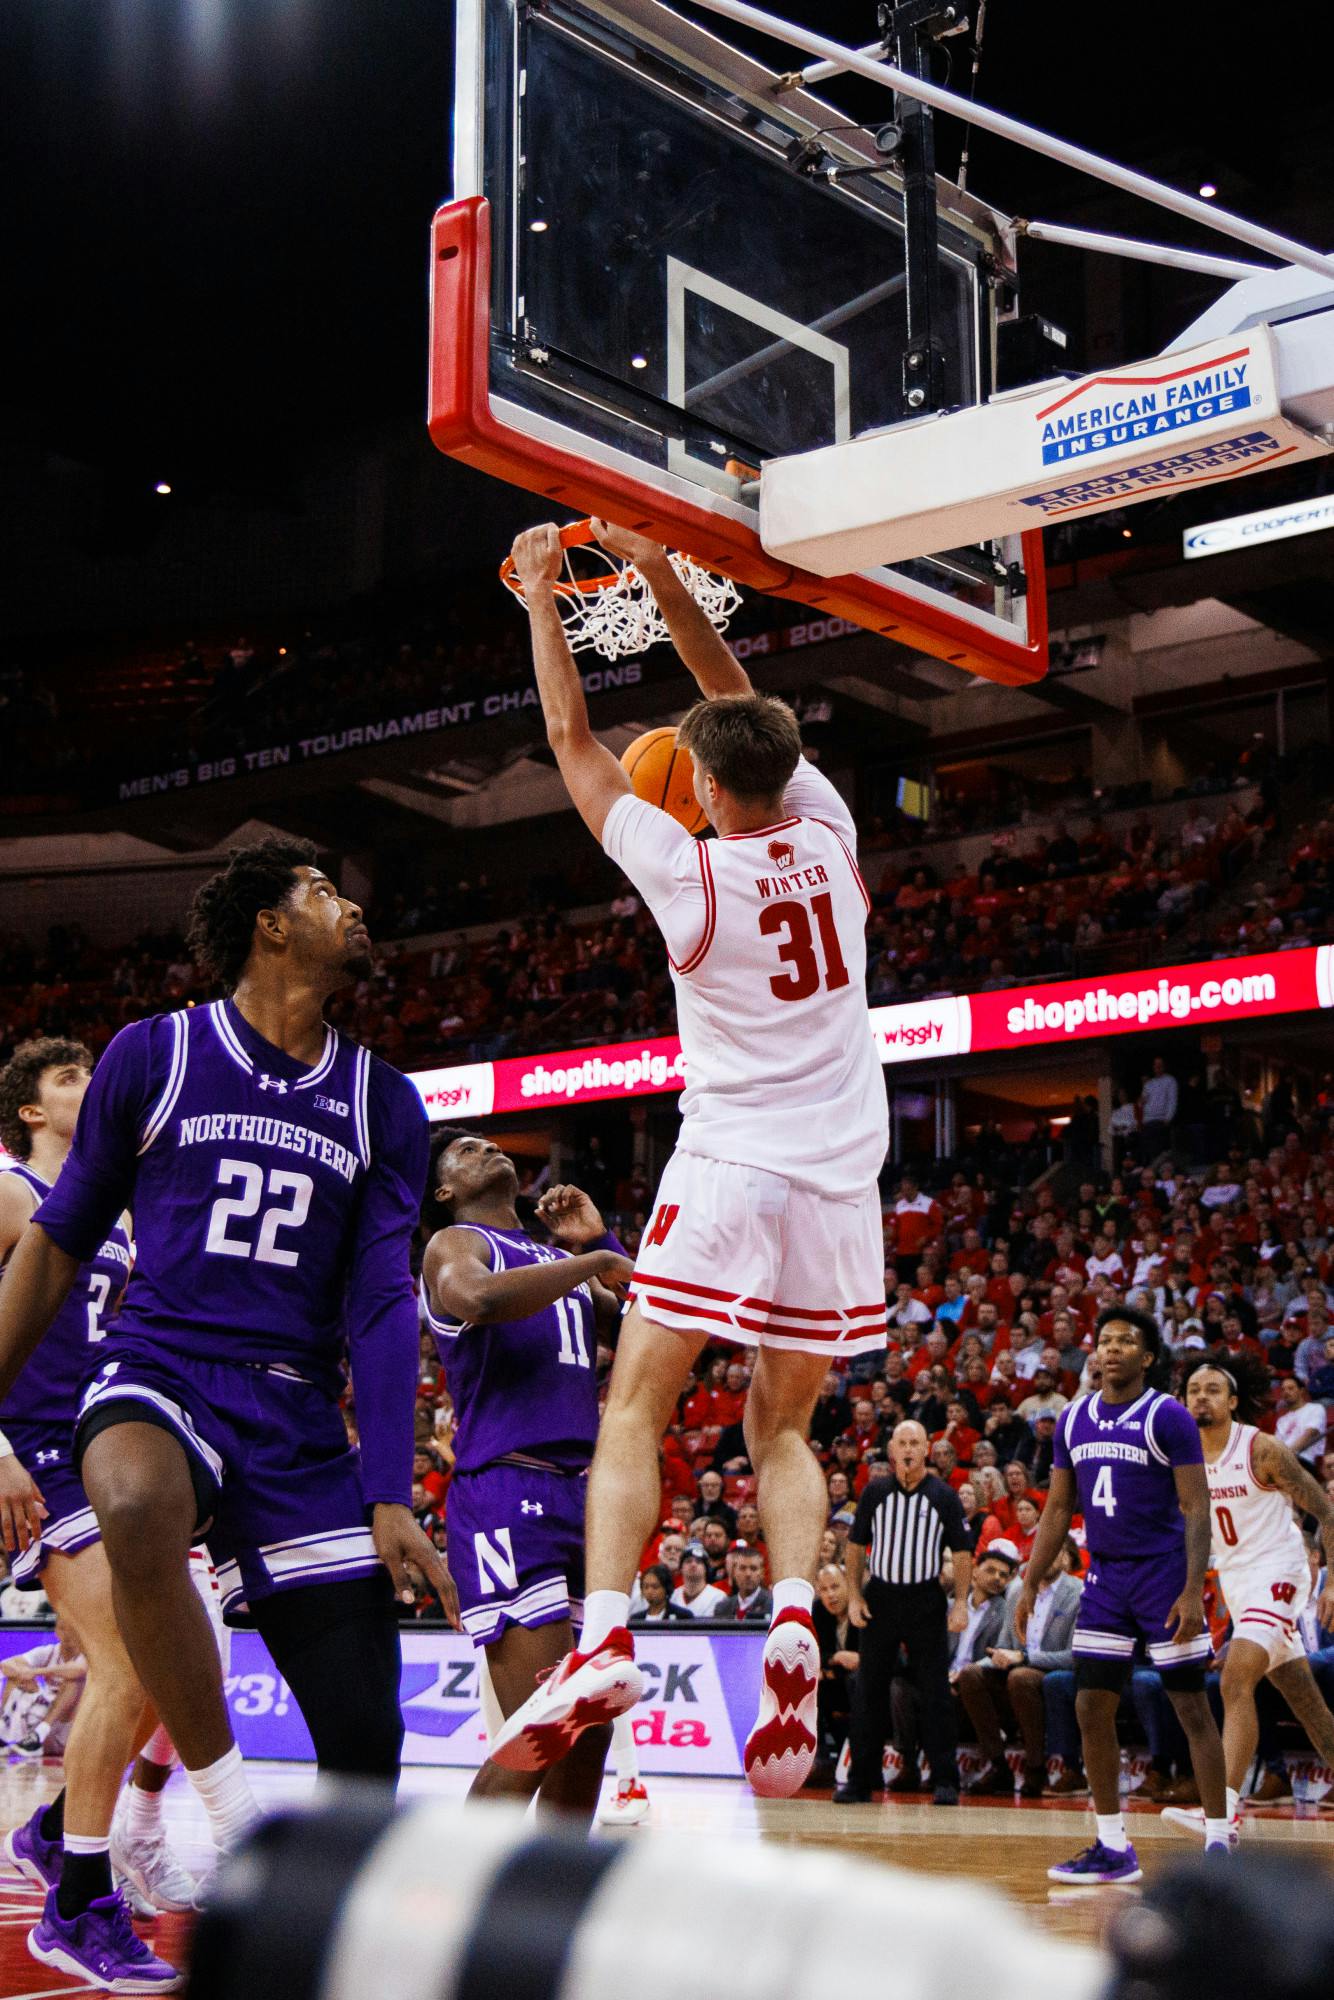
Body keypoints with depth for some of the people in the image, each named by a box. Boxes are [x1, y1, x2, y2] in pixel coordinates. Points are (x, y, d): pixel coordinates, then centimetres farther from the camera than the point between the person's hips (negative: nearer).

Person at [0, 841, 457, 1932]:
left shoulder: (385, 1104, 10)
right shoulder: (154, 1055, 3)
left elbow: (383, 1304, 4)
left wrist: (390, 1498, -5)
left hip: (301, 1417, 3)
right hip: (160, 1373, -3)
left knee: (366, 1737, -3)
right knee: (137, 1506, -40)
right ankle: (230, 1809, -22)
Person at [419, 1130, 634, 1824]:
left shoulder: (561, 1259, 25)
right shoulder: (454, 1244, 2)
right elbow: (483, 1299, -23)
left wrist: (603, 1243, 14)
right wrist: (595, 1263, -12)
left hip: (581, 1491, 8)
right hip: (504, 1489, -8)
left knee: (592, 1723, 9)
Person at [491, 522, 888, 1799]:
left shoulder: (688, 872, -6)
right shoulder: (826, 833, 4)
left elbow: (573, 739, 5)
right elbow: (744, 705, 18)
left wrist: (542, 597, 15)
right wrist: (659, 576, 21)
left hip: (729, 1167, -4)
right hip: (841, 1179, 5)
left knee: (636, 1406, -1)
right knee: (781, 1427, 13)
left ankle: (603, 1641, -17)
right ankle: (793, 1621, -10)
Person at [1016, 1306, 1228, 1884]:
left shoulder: (1168, 1417, -9)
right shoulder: (1073, 1419, 7)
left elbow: (1197, 1509, -12)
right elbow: (1058, 1510, 13)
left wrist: (1192, 1592, -20)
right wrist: (1030, 1585, 8)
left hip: (1163, 1574, -6)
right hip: (1105, 1577, 6)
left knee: (1192, 1709, -1)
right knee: (1092, 1707, 3)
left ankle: (1218, 1842, 8)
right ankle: (1113, 1849, 11)